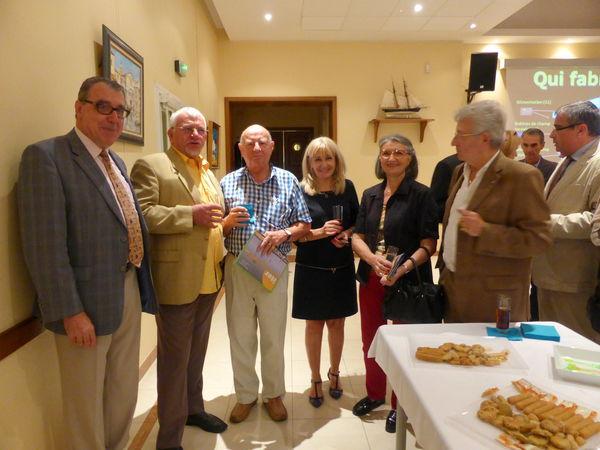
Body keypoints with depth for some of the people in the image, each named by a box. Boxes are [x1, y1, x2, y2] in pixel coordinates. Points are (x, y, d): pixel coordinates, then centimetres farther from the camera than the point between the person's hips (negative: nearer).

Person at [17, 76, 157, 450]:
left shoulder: (117, 162, 12)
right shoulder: (45, 156, -13)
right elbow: (45, 246, -18)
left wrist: (143, 287, 9)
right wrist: (70, 312, -19)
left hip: (129, 293, 8)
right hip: (87, 304, -7)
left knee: (124, 396, 21)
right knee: (87, 405, 13)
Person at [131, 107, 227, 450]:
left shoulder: (209, 173, 18)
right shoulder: (151, 166, -7)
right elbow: (141, 214, -19)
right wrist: (191, 215, -23)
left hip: (209, 279, 7)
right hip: (177, 280, -7)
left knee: (196, 353, 21)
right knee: (175, 359, 4)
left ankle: (194, 408, 40)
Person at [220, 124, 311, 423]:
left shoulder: (288, 181, 1)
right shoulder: (228, 183, 3)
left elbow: (304, 224, 3)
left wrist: (285, 233, -17)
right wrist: (229, 221, -15)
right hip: (237, 267, 1)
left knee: (273, 337, 11)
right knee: (240, 337, 11)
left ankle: (273, 394, 32)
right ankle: (245, 395, 31)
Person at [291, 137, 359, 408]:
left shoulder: (347, 188, 0)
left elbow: (358, 224, 8)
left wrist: (347, 234, -12)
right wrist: (320, 233, -22)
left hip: (341, 268, 2)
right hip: (311, 269, -2)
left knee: (336, 323, 15)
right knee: (314, 324, 9)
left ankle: (334, 373, 37)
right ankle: (315, 379, 29)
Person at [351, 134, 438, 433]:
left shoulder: (421, 194, -9)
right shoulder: (370, 195, 7)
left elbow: (429, 243, -12)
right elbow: (357, 237, 4)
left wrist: (407, 265, -30)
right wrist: (373, 258, -16)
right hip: (371, 280, 5)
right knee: (371, 341, 17)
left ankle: (400, 405, 31)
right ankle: (375, 393, 40)